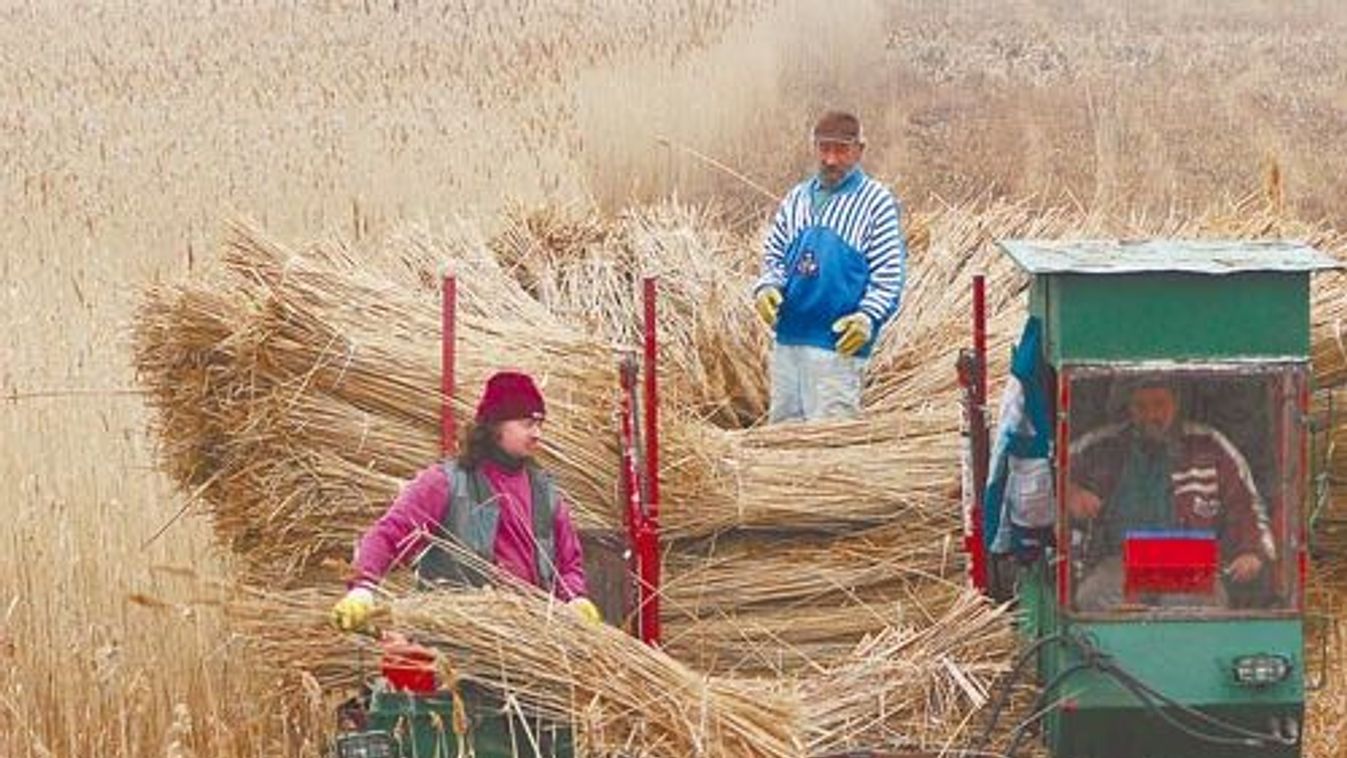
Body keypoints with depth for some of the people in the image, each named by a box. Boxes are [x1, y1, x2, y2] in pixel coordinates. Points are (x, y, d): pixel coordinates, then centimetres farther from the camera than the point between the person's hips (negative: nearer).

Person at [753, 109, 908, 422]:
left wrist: (869, 317, -18)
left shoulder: (876, 202, -1)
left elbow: (889, 273, -3)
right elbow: (774, 255, 19)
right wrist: (766, 287, -3)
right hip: (788, 336, 6)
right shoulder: (797, 198, 15)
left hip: (839, 343, -6)